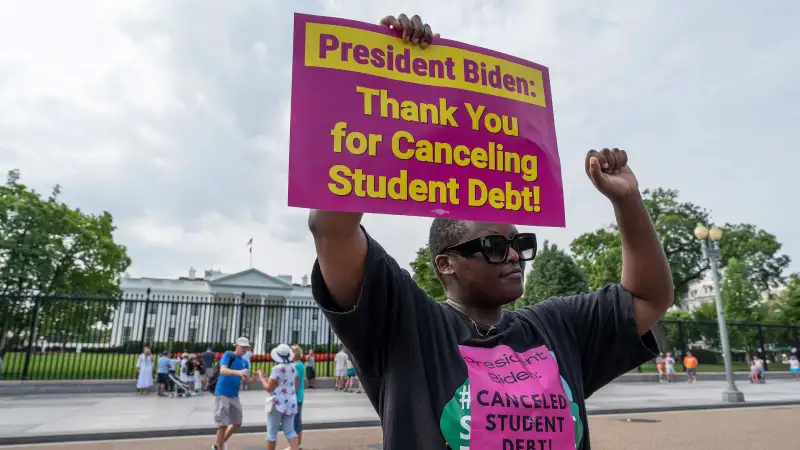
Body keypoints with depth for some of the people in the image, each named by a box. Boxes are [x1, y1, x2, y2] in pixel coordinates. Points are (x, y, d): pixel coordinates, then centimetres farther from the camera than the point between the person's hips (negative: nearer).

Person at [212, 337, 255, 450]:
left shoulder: (245, 362, 10)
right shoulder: (228, 354, -8)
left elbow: (247, 381, 12)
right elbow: (222, 370, -24)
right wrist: (238, 372, -39)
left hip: (234, 396, 7)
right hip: (222, 394, -7)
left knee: (237, 423, 14)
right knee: (223, 425, -5)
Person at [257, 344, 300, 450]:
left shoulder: (277, 368, -16)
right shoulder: (292, 367, 6)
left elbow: (269, 388, -10)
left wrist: (261, 378, 3)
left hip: (278, 403, -7)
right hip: (291, 402, 7)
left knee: (272, 432, 7)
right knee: (290, 431, 8)